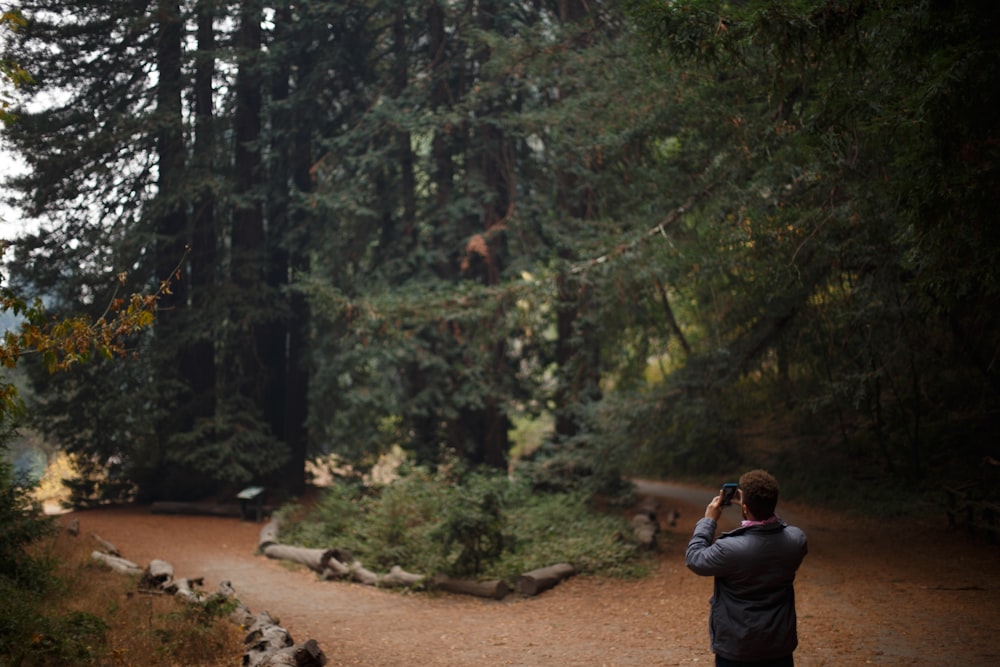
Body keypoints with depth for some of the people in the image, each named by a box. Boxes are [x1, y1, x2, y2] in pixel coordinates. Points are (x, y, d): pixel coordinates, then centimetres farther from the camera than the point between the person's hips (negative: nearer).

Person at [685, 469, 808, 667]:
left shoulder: (730, 549, -28)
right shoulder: (797, 540, -13)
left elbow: (694, 559, -8)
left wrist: (709, 520, 1)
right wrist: (758, 509, 9)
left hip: (737, 648, -4)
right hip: (780, 643, 4)